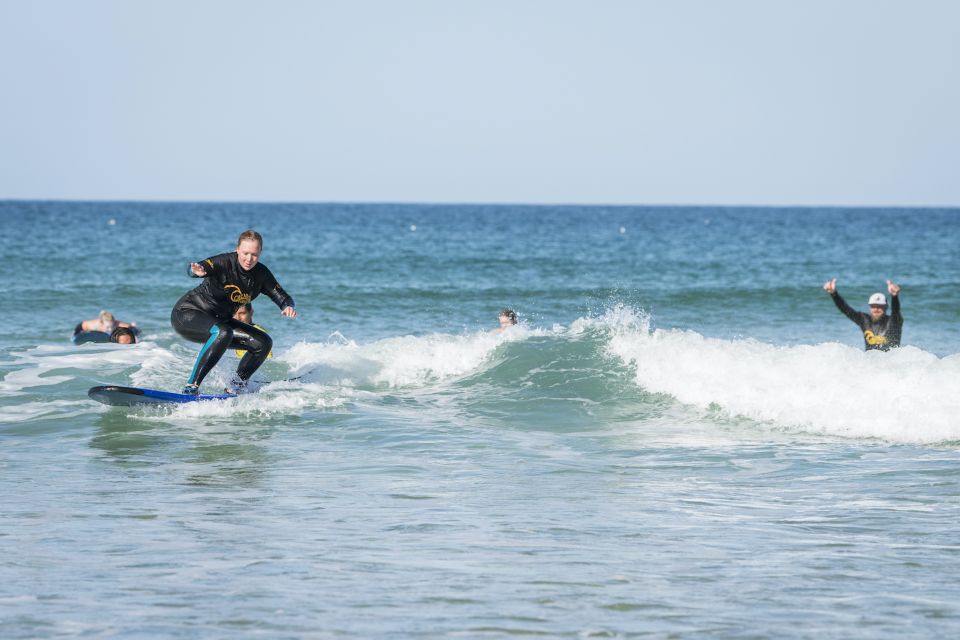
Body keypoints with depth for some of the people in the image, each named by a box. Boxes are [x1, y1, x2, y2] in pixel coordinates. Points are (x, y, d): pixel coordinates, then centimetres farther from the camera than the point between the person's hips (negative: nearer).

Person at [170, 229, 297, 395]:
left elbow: (282, 297, -2)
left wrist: (288, 307, -26)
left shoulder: (261, 273, -5)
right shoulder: (225, 263, -25)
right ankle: (192, 386, -35)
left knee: (263, 343, -2)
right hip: (188, 313, -7)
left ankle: (236, 387, 11)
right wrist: (197, 271, -68)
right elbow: (199, 268, -43)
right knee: (223, 333, -36)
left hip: (218, 320, 7)